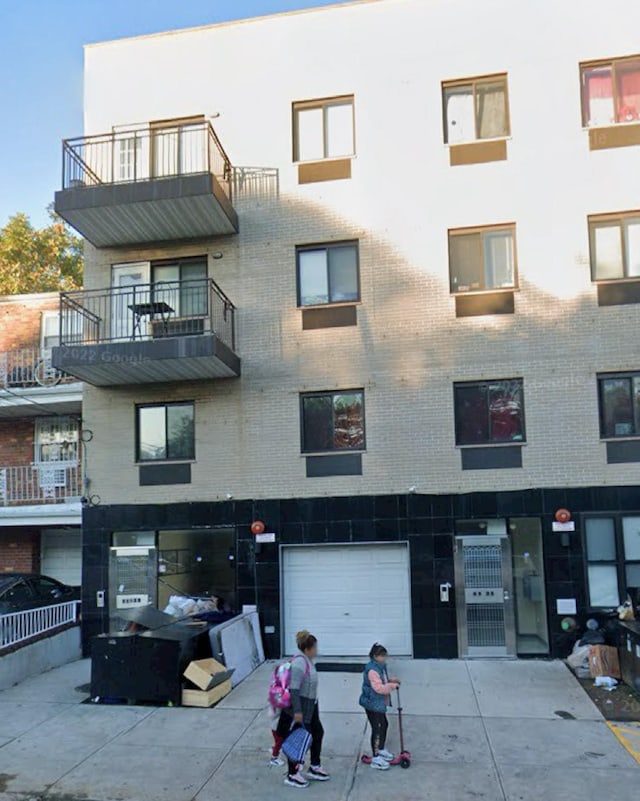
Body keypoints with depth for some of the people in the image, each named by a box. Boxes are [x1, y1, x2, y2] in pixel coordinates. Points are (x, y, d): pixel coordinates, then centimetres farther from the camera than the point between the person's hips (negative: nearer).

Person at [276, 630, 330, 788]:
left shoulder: (307, 660, 5)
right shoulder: (299, 663, -25)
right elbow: (293, 688, -27)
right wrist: (297, 711, -27)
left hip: (309, 706, 10)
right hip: (299, 707, -10)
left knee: (317, 733, 18)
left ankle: (315, 768, 33)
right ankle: (292, 775, 18)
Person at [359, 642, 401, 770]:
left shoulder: (380, 667, 8)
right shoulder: (372, 670, -25)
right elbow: (379, 688, -30)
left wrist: (390, 681, 7)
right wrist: (393, 685, -20)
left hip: (379, 703, 11)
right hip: (372, 703, -11)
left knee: (384, 724, 22)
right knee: (377, 728, -7)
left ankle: (381, 750, 39)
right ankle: (375, 758, 1)